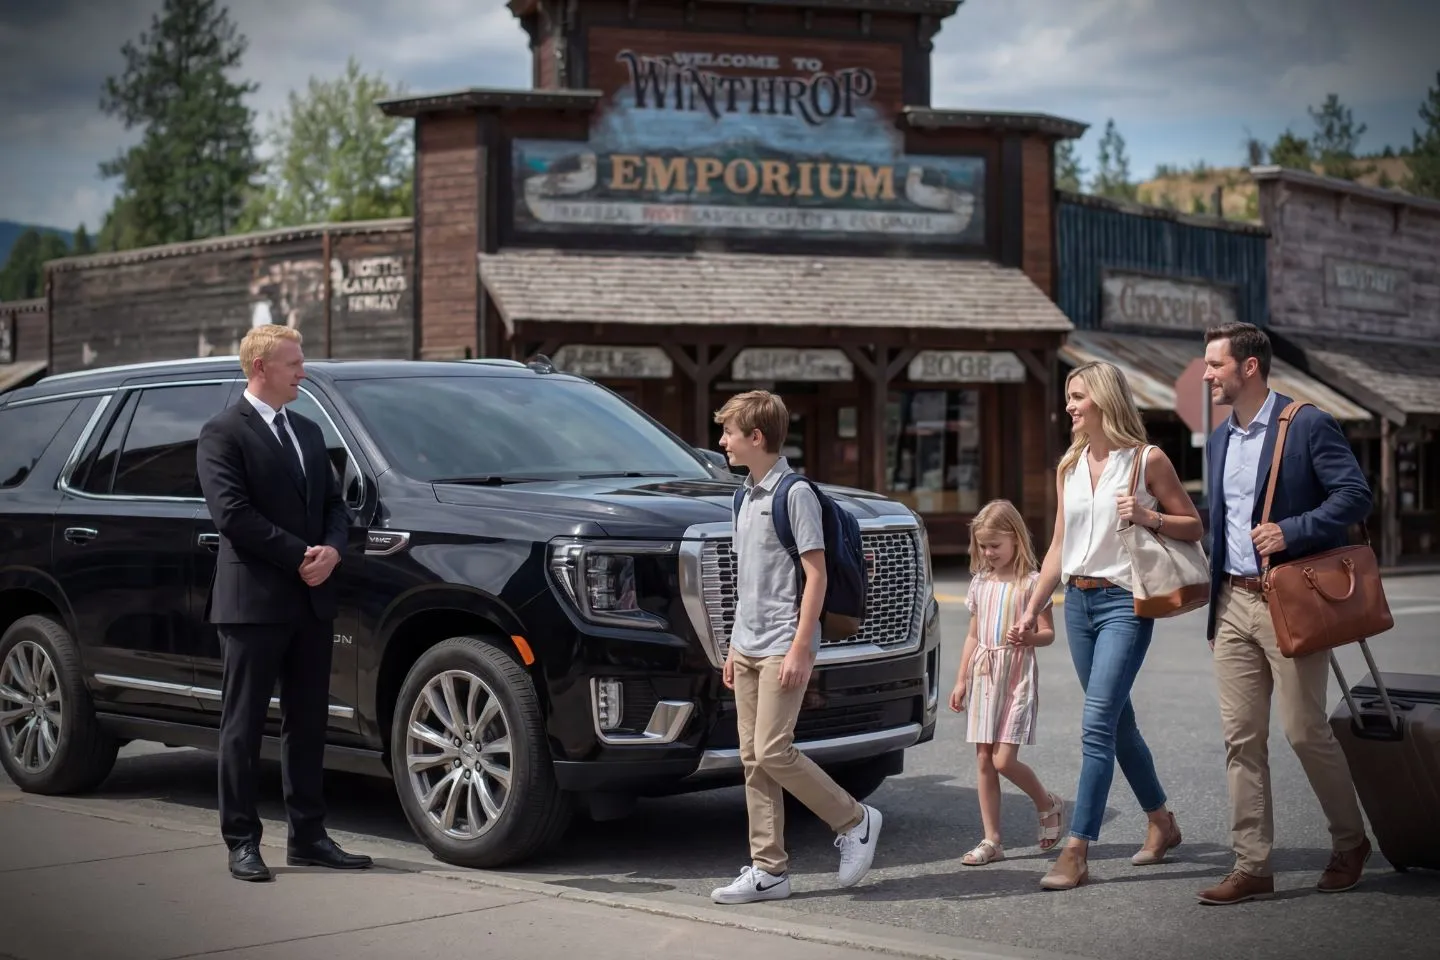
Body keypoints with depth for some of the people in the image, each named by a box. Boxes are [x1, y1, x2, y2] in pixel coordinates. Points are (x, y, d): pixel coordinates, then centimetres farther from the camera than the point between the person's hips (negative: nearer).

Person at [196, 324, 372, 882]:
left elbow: (334, 503, 16)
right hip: (253, 603, -7)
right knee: (244, 726, 1)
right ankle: (242, 842, 7)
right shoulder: (224, 434, -6)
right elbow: (232, 512, -16)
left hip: (311, 603, 7)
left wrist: (332, 550, -5)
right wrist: (301, 557, -15)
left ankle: (308, 836, 18)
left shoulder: (308, 433, 17)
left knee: (308, 724, 11)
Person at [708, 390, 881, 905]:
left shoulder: (794, 493, -10)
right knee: (753, 758, 6)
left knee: (773, 752, -13)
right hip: (747, 646, 9)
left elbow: (816, 574, -14)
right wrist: (735, 647, 18)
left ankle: (855, 820, 6)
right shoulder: (747, 496, 16)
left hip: (783, 646, -9)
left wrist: (800, 648, -19)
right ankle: (768, 870, 10)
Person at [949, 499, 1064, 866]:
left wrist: (1027, 637, -25)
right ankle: (991, 841, 9)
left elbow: (1048, 633, -4)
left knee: (1004, 760, -11)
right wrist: (961, 680, 13)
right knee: (983, 760, 4)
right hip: (983, 674, 6)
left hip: (1016, 674, -6)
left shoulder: (1030, 582, -5)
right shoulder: (980, 582, 11)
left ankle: (1048, 805, 16)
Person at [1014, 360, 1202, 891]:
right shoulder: (1070, 467, 11)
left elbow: (1194, 526, 0)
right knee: (1117, 722, 14)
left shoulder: (1147, 460, -5)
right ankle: (1162, 822, 31)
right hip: (1078, 602, 7)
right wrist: (1032, 609, 13)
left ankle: (1076, 853, -14)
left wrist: (1148, 517, -17)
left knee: (1097, 724, -13)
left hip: (1124, 602, -7)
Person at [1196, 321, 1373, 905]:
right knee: (1241, 737, 4)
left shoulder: (1308, 425, -7)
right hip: (1233, 603, 7)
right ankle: (1252, 867, 8)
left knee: (1305, 730, -1)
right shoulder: (1220, 438, 15)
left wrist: (1291, 531, -21)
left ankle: (1350, 843, 22)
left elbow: (1356, 496, -14)